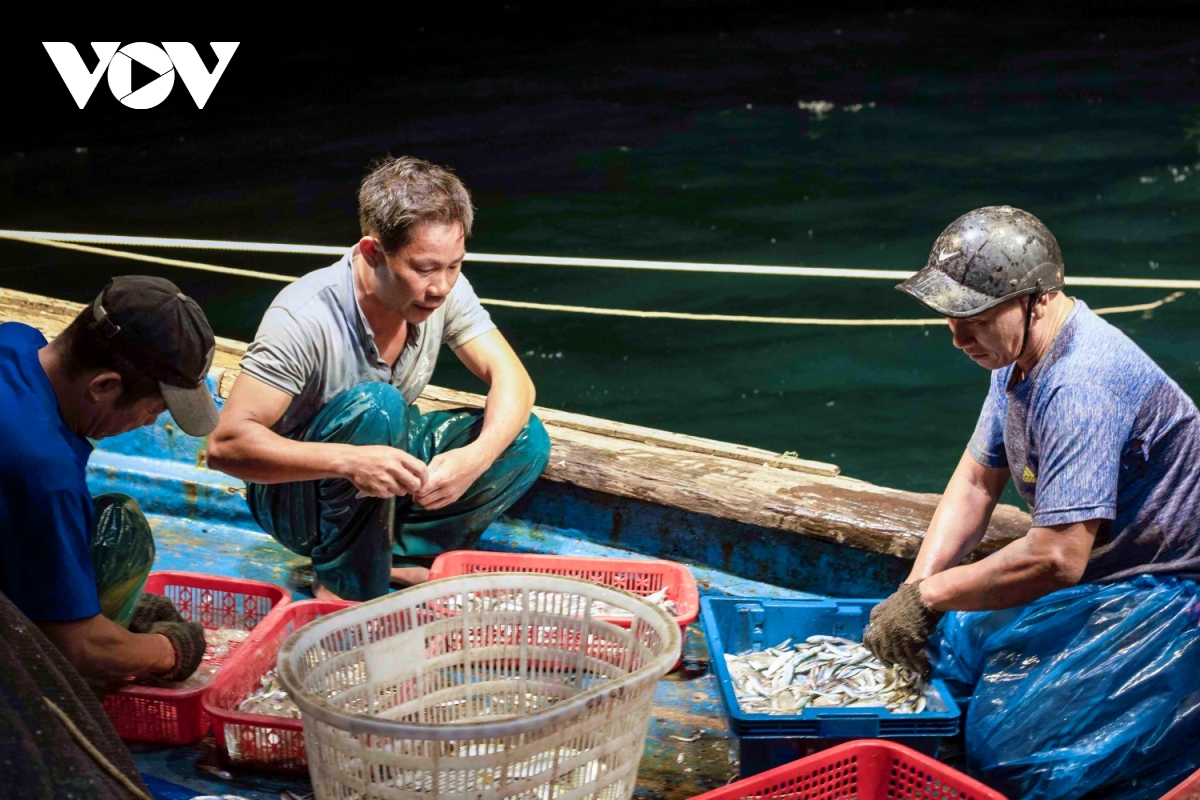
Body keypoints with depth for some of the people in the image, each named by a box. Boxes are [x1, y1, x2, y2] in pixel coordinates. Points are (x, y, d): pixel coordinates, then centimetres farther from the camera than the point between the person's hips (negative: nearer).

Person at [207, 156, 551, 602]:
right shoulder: (304, 318, -31)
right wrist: (348, 461, -48)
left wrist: (476, 456, -33)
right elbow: (226, 444, -34)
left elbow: (511, 377, -11)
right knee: (375, 404, -35)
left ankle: (395, 556, -7)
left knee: (526, 441, -13)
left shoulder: (444, 289, -14)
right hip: (295, 493, -6)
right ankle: (344, 586, -19)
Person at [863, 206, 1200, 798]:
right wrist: (915, 587, -3)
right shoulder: (1018, 350, 2)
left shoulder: (1080, 388, -30)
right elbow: (978, 478, 10)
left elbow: (1056, 559, -33)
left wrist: (928, 596, -21)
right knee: (939, 652, 5)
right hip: (1092, 574, 10)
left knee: (1006, 750, -19)